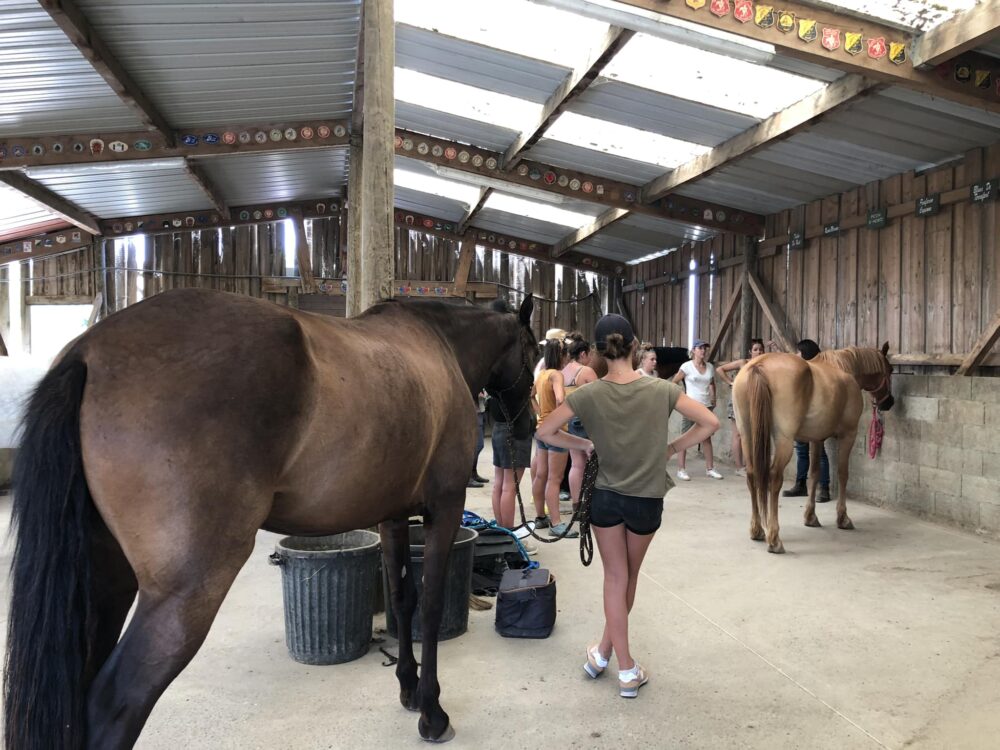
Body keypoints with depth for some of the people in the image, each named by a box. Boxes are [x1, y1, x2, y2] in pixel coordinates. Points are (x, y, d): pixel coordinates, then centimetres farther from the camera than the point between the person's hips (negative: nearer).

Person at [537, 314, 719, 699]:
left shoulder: (589, 394, -11)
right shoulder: (660, 389, -12)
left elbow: (545, 432, -7)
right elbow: (710, 423, -7)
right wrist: (672, 448, 2)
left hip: (605, 497, 0)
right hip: (647, 499, 0)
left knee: (615, 578, 12)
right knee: (629, 577, 20)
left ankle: (627, 670, 15)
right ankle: (605, 650, 34)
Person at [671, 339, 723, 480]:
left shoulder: (710, 367, 6)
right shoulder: (687, 366, -8)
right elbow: (674, 383, -3)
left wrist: (713, 399, 13)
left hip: (706, 406, 5)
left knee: (707, 438, 9)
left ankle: (710, 468, 15)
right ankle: (681, 469, 3)